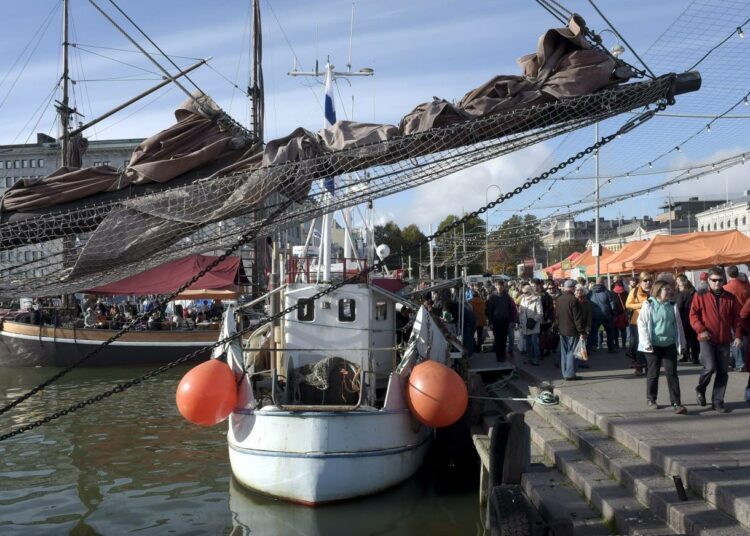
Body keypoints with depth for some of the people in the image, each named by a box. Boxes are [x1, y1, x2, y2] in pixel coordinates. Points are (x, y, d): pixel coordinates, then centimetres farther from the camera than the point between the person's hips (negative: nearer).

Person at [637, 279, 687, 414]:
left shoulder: (672, 306, 6)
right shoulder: (648, 305, -5)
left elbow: (678, 325, 12)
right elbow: (642, 324, -7)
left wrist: (680, 342, 11)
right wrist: (646, 343, -12)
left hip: (669, 345, 3)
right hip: (654, 345, -3)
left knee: (672, 373, -1)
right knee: (653, 373, 8)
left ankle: (676, 402, 0)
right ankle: (651, 399, 24)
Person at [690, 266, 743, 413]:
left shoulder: (730, 298, 8)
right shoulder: (700, 296, -2)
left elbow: (735, 317, 11)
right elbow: (693, 315, -5)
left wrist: (737, 335, 2)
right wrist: (701, 330, -17)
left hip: (724, 340, 4)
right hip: (707, 339, -4)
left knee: (723, 372, 4)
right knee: (710, 367, -16)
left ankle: (717, 401, 14)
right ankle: (700, 389, 12)